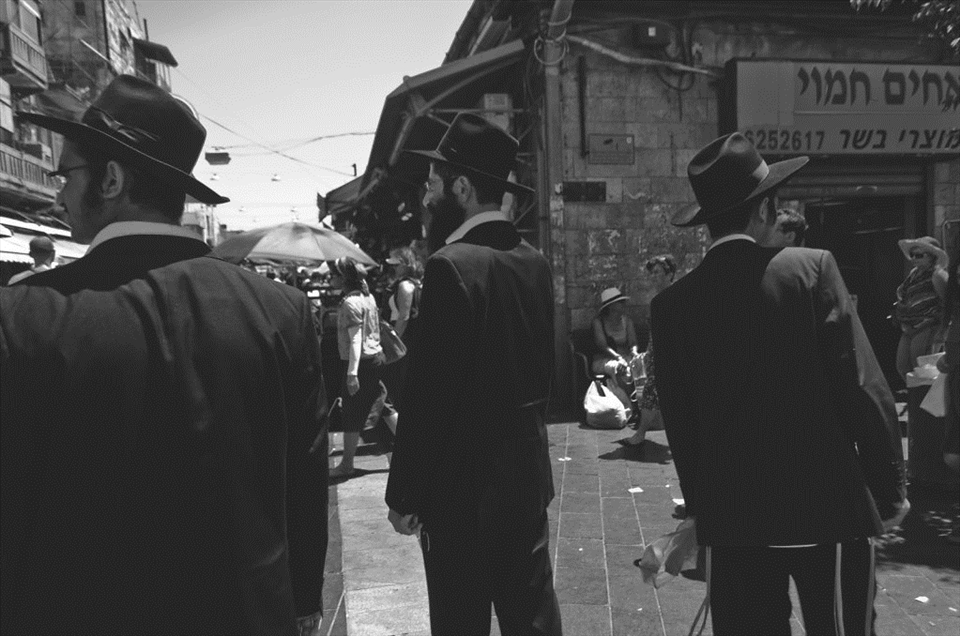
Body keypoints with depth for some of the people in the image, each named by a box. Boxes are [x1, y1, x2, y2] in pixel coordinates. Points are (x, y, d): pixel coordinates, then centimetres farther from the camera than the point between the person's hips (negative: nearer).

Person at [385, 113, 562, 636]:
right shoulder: (534, 262, 4)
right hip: (526, 474, 8)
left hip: (463, 484, -7)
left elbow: (428, 392, -20)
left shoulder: (451, 265, -19)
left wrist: (403, 494, -11)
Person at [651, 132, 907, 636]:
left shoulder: (671, 304, -3)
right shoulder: (811, 268, -10)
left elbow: (679, 422, 3)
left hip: (729, 514, 2)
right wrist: (889, 490, 1)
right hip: (828, 502, -2)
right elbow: (862, 390, -11)